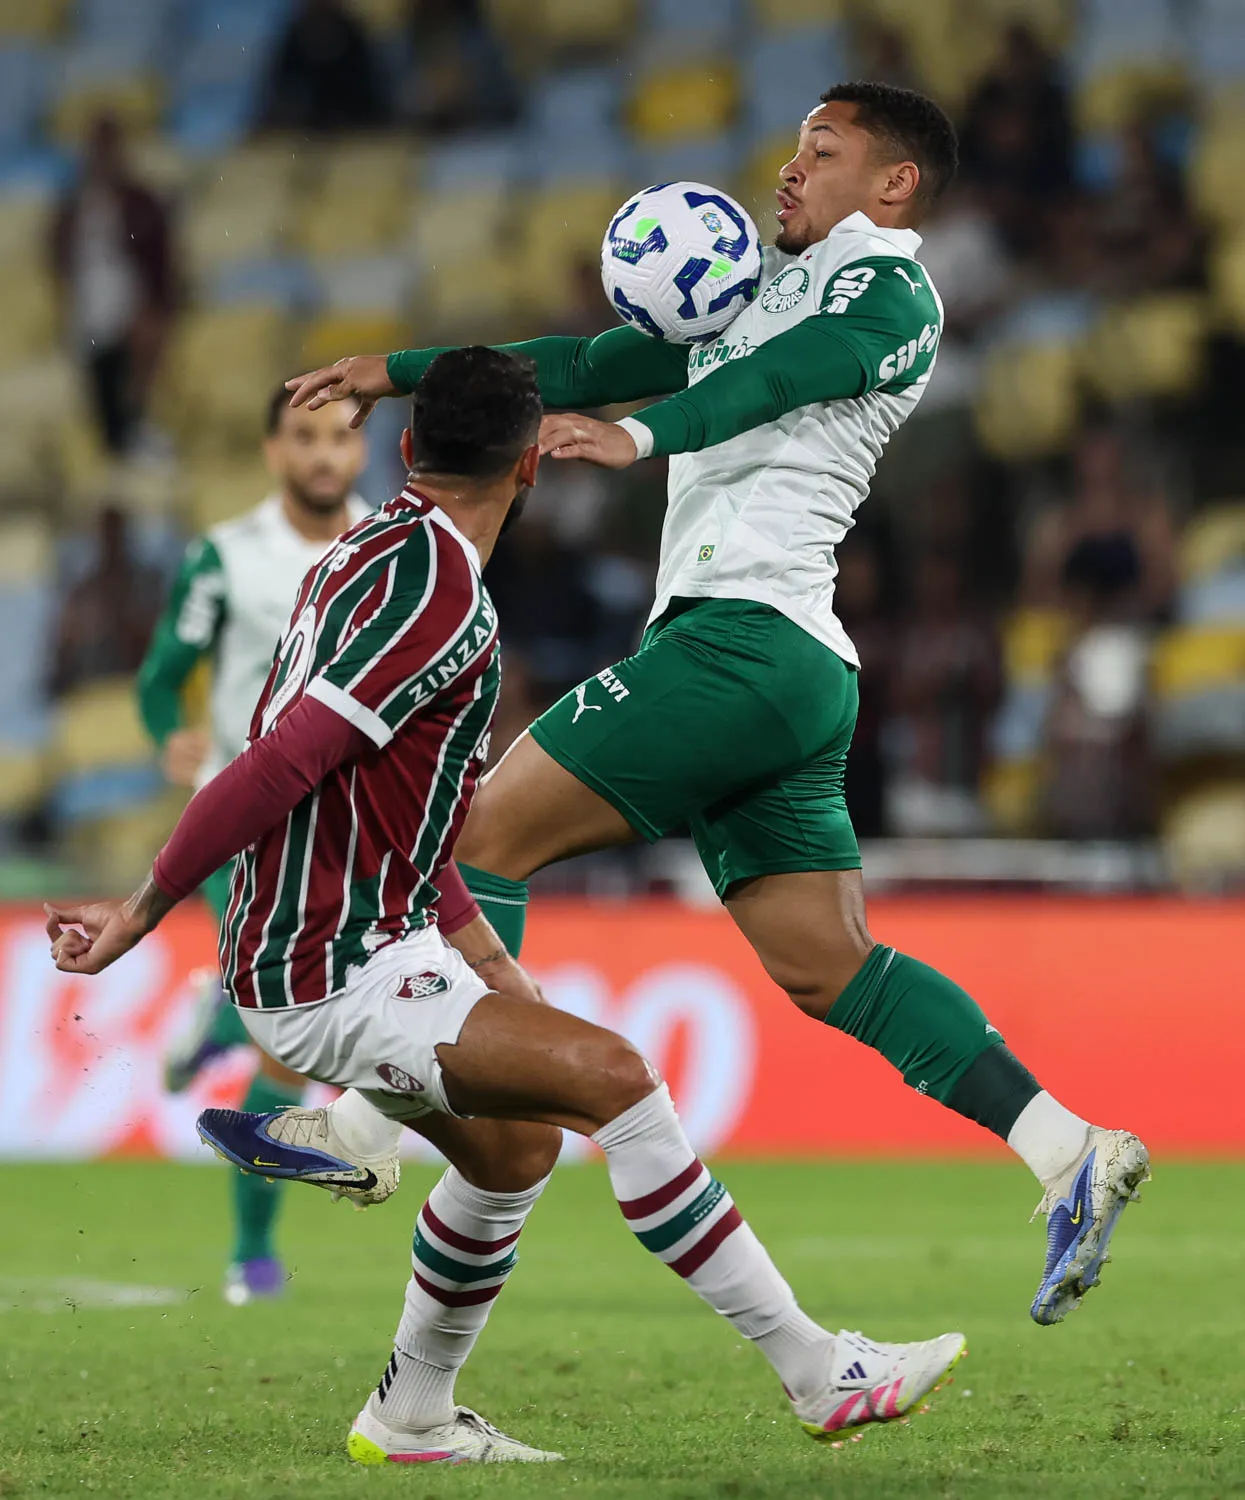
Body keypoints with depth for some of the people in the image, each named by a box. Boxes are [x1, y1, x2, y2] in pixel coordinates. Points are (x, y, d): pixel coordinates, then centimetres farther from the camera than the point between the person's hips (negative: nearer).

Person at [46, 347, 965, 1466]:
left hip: (359, 946, 10)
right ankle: (820, 1373, -18)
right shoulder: (444, 599, -19)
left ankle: (412, 1418, 34)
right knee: (609, 1075, -18)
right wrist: (142, 912, -19)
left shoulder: (369, 552, 11)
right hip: (333, 974, -10)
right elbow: (278, 765, -24)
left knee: (515, 1144, 22)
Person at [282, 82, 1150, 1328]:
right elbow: (595, 366, 33)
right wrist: (403, 373, 31)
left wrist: (638, 435, -38)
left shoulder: (888, 289, 1)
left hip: (746, 634, -9)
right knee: (827, 968, 1)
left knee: (489, 826, -9)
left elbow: (778, 377, -21)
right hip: (788, 668, 9)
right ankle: (1073, 1156, -6)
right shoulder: (765, 292, 29)